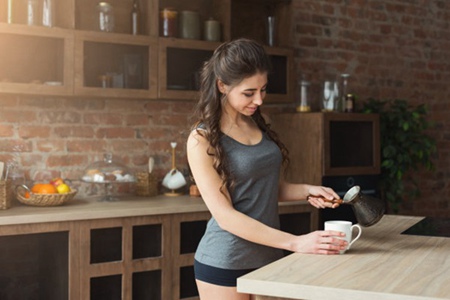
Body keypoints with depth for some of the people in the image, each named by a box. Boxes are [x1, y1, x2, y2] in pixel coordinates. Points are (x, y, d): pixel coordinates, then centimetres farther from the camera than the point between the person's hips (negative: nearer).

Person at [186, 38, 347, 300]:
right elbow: (225, 216, -19)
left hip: (269, 256, 6)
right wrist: (295, 243, -24)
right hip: (226, 265, -5)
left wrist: (307, 191, -3)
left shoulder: (259, 126, 5)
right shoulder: (203, 140, -13)